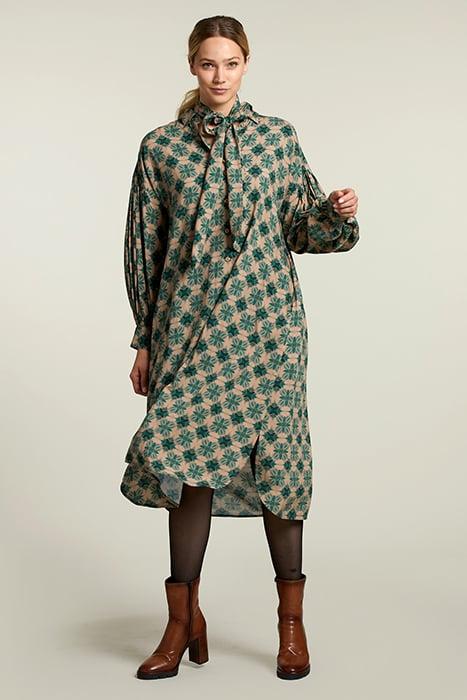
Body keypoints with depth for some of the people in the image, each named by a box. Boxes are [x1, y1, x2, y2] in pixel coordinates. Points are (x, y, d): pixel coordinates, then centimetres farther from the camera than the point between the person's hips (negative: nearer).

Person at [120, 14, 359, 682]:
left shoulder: (279, 137, 8)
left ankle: (292, 621, 14)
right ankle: (185, 619, 8)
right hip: (189, 323, 0)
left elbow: (303, 231, 11)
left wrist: (338, 213, -11)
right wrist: (145, 339, 7)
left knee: (275, 457, 1)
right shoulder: (161, 146, 6)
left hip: (267, 318, 0)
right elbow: (145, 246, 8)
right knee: (190, 457, -6)